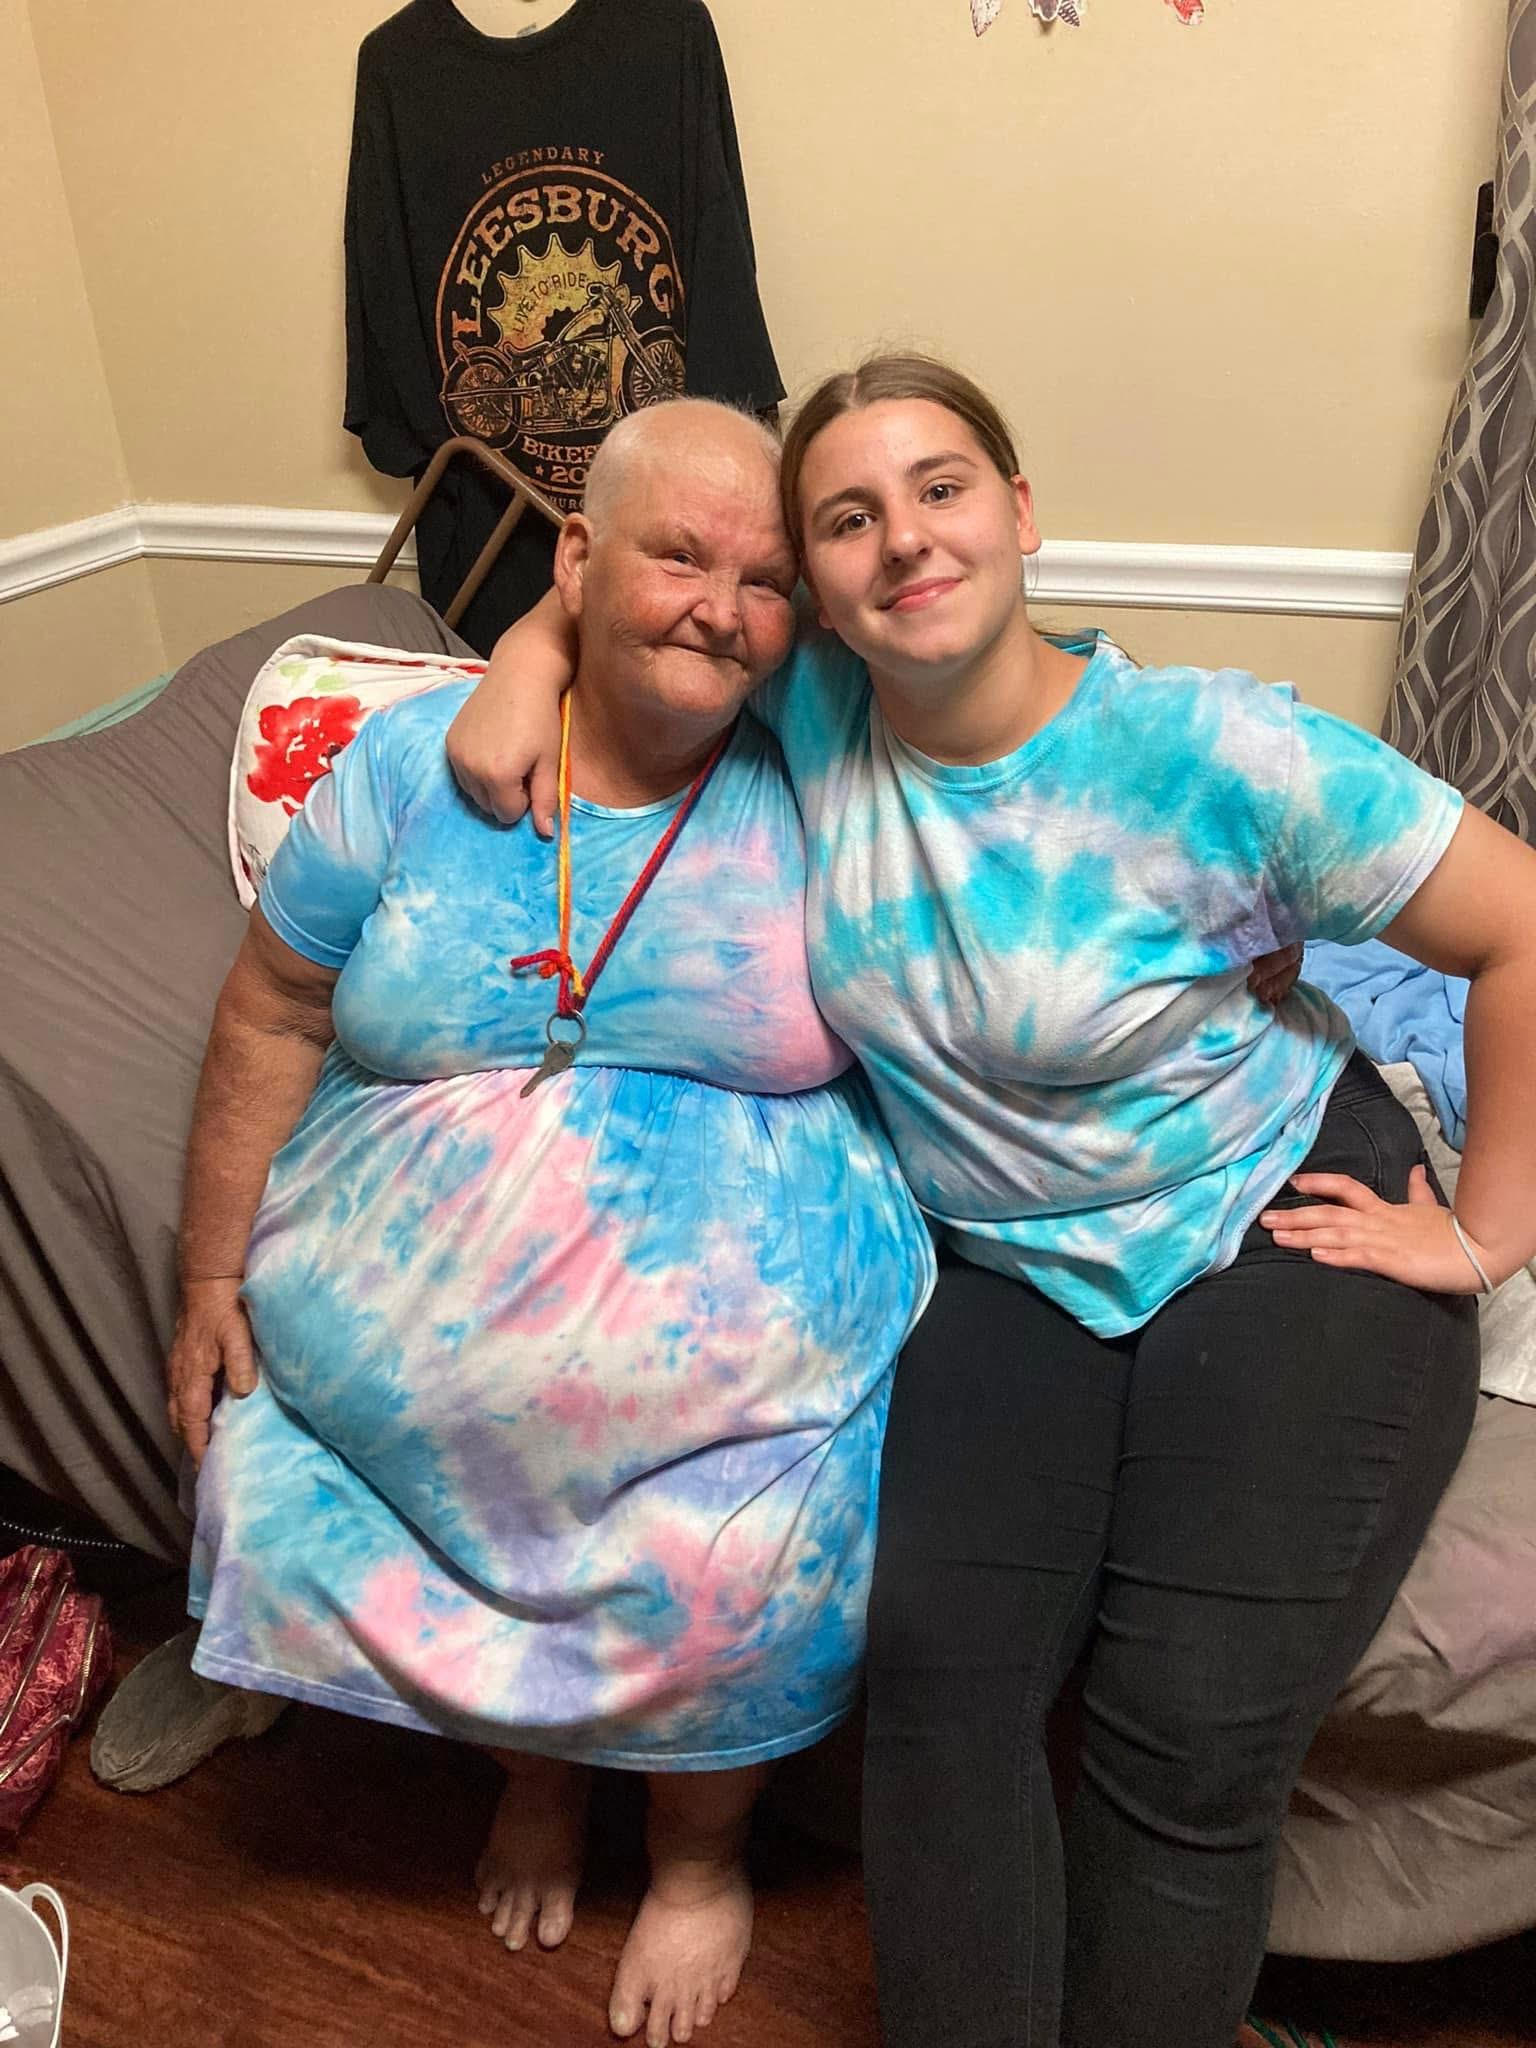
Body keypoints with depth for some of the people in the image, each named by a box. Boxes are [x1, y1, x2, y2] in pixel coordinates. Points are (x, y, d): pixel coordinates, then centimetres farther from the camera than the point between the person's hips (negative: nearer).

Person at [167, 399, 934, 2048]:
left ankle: (701, 1853, 27)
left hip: (734, 1384, -1)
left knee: (723, 1598, -12)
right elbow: (272, 1017, 4)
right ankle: (533, 1768, 41)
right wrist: (212, 1275, 5)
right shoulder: (418, 765, -2)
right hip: (402, 1374, 2)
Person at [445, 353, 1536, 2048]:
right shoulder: (817, 707, -6)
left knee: (1190, 1735, -11)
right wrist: (525, 663, -7)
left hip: (1282, 1234, -3)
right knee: (938, 1661, -15)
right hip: (1010, 1267, 3)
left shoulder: (1216, 754, -19)